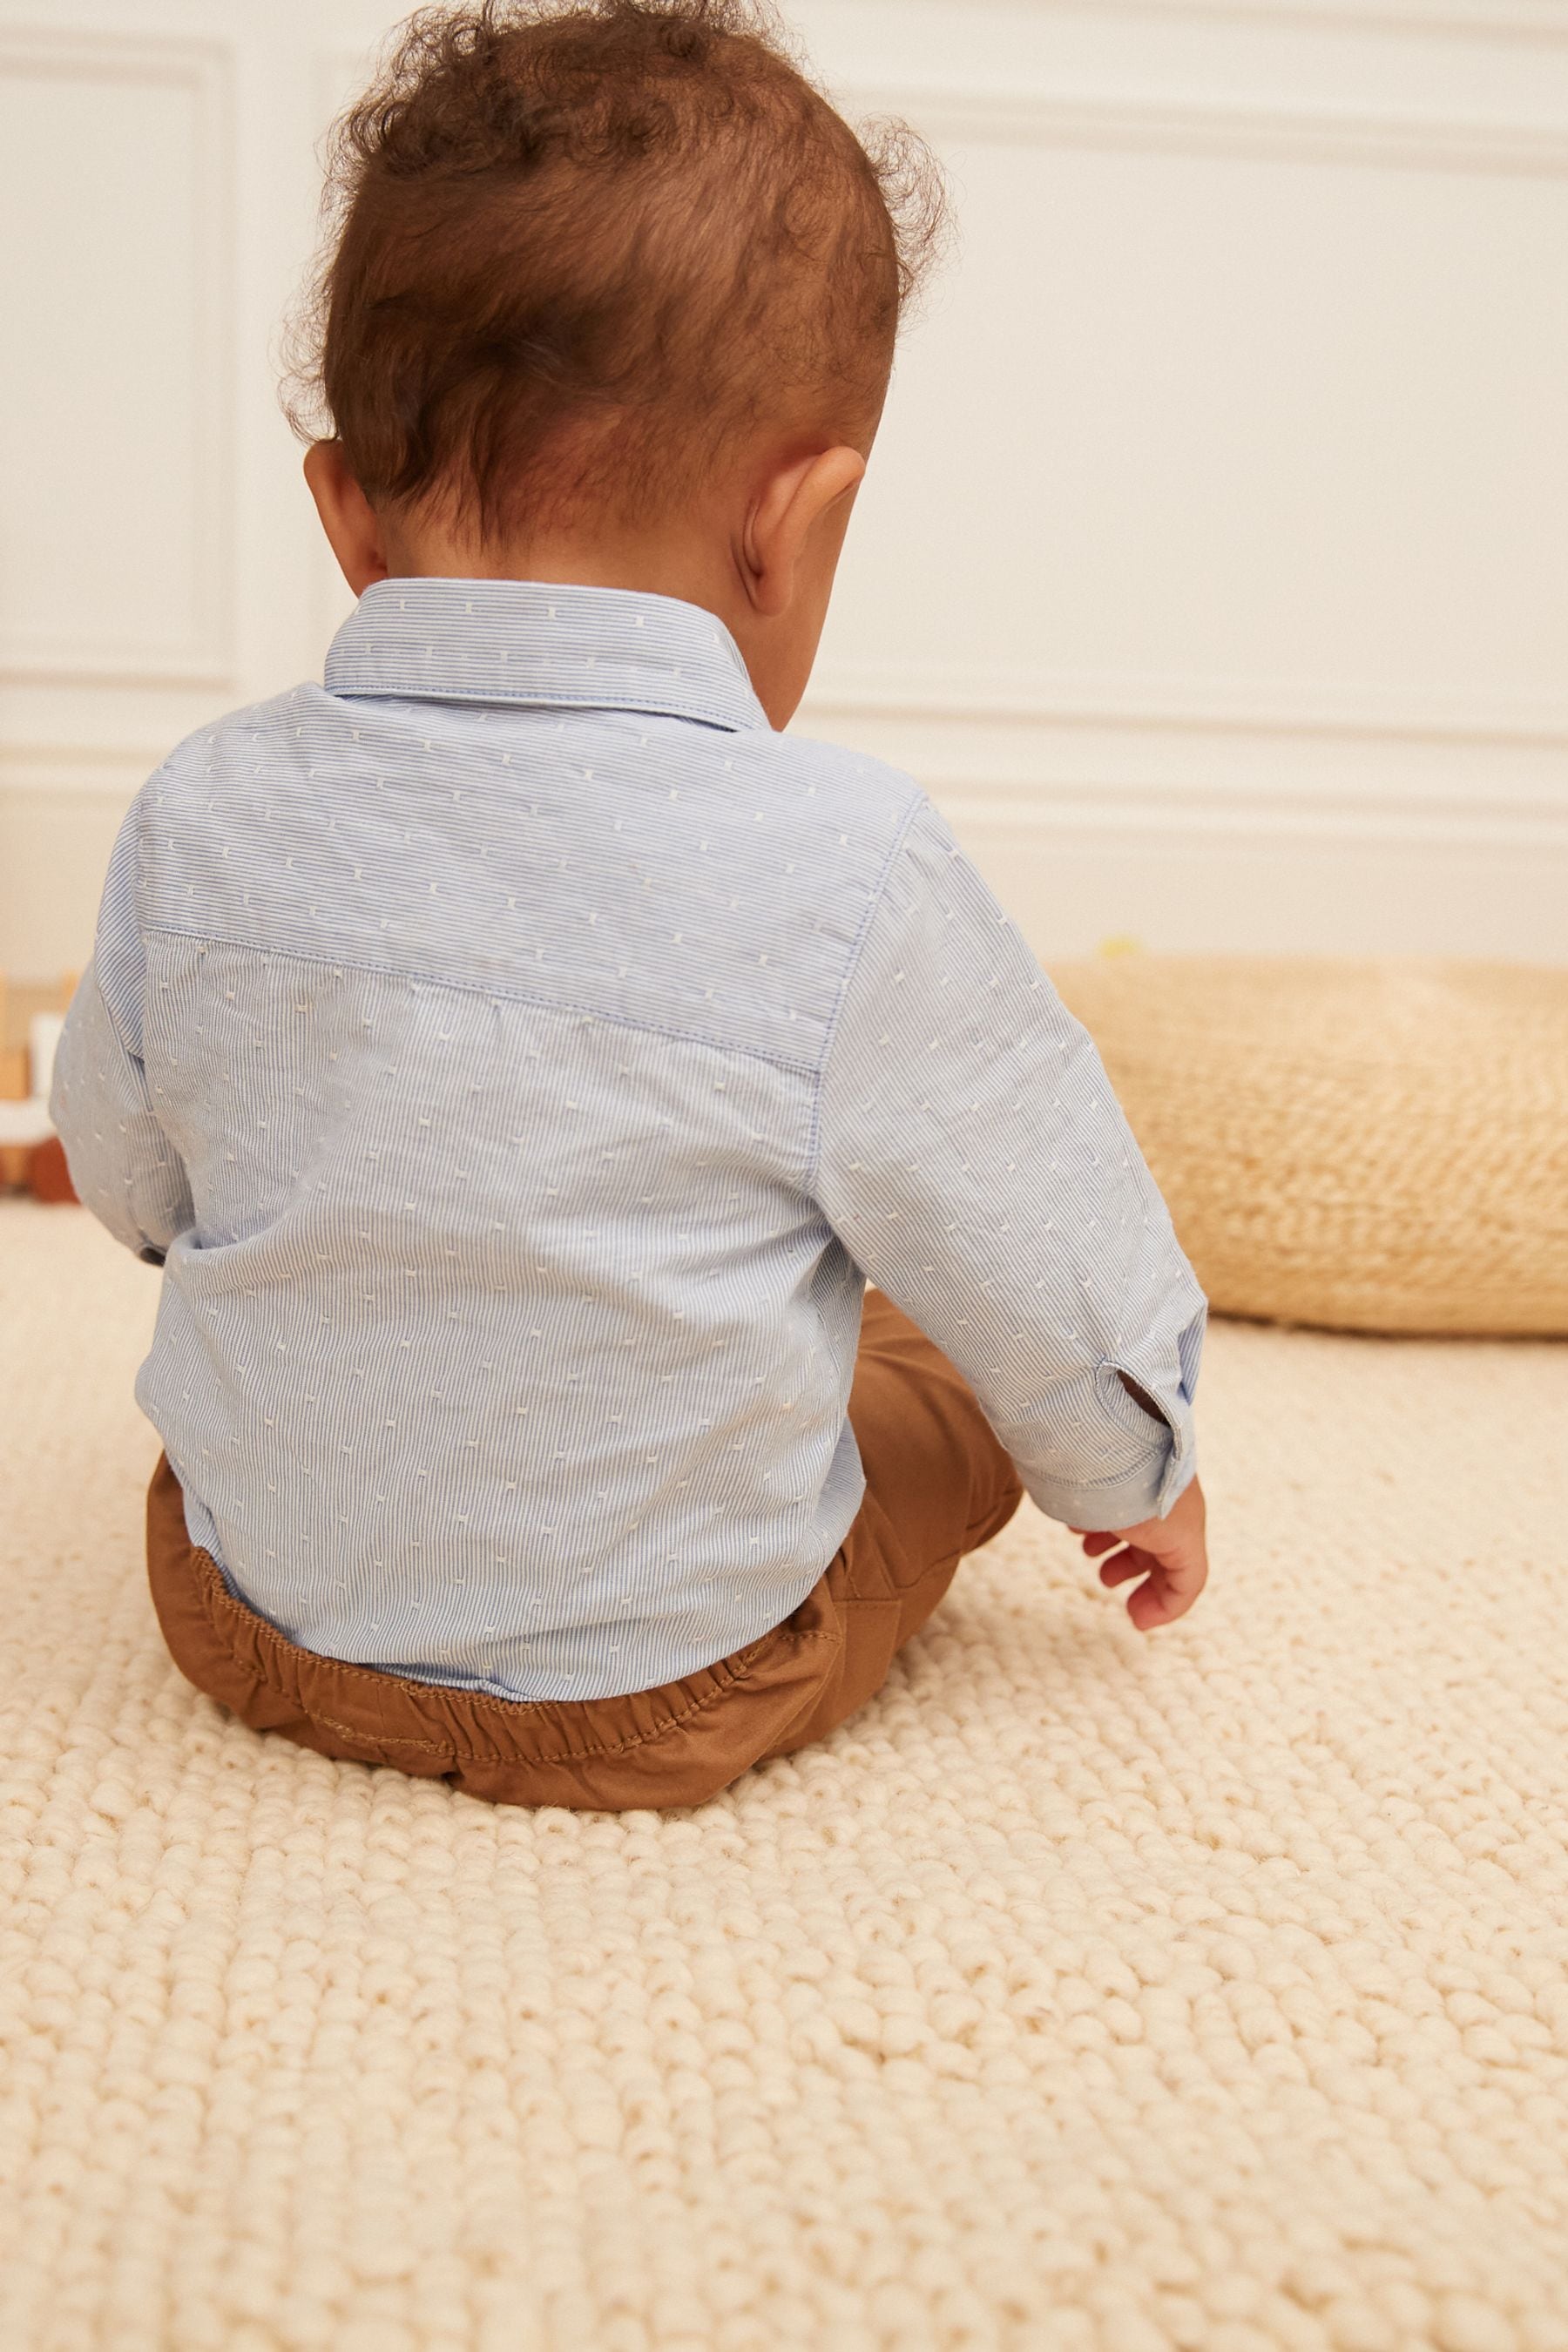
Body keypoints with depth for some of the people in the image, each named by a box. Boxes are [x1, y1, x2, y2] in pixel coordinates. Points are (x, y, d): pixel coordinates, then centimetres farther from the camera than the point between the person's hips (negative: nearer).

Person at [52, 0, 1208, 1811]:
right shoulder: (847, 884, -25)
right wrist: (1138, 1476, 12)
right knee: (951, 1380, 20)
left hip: (247, 1616, 5)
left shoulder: (199, 823, -12)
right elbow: (1062, 1281, -11)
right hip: (656, 1696, -4)